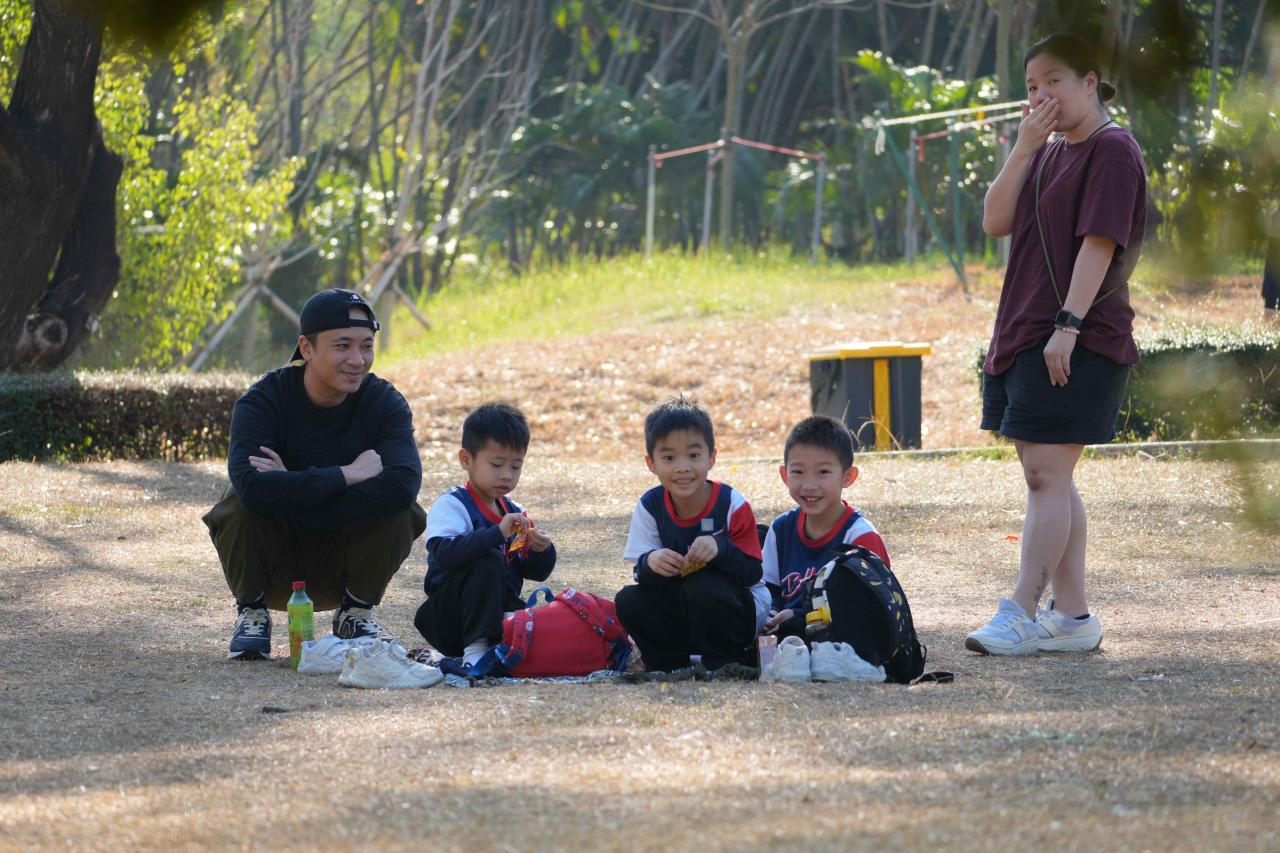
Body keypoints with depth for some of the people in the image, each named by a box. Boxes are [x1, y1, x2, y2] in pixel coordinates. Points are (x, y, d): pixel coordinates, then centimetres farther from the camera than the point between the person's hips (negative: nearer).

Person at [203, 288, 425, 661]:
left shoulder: (385, 403, -11)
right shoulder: (264, 401, -17)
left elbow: (403, 485, -32)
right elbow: (251, 487, -37)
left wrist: (292, 491, -33)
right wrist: (345, 476, -34)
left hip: (341, 568, 2)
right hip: (274, 569, -2)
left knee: (401, 511, -25)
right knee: (242, 503, -31)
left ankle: (356, 612, 0)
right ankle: (252, 614, -5)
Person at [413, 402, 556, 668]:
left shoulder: (514, 512, 14)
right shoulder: (451, 506, -9)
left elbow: (537, 573, 16)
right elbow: (443, 553, -29)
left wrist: (542, 552, -9)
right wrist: (497, 533, -38)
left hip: (502, 611, 5)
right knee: (488, 561, -32)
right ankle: (475, 651, -34)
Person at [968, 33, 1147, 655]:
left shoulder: (1111, 150, -8)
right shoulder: (1048, 154, 19)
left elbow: (1100, 242, -16)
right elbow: (996, 222, 7)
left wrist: (1068, 325, -23)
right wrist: (1025, 146, -2)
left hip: (1077, 342, -9)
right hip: (1024, 335, 9)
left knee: (1046, 473, -11)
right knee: (1048, 478, 9)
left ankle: (1021, 612, -12)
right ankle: (1071, 615, 12)